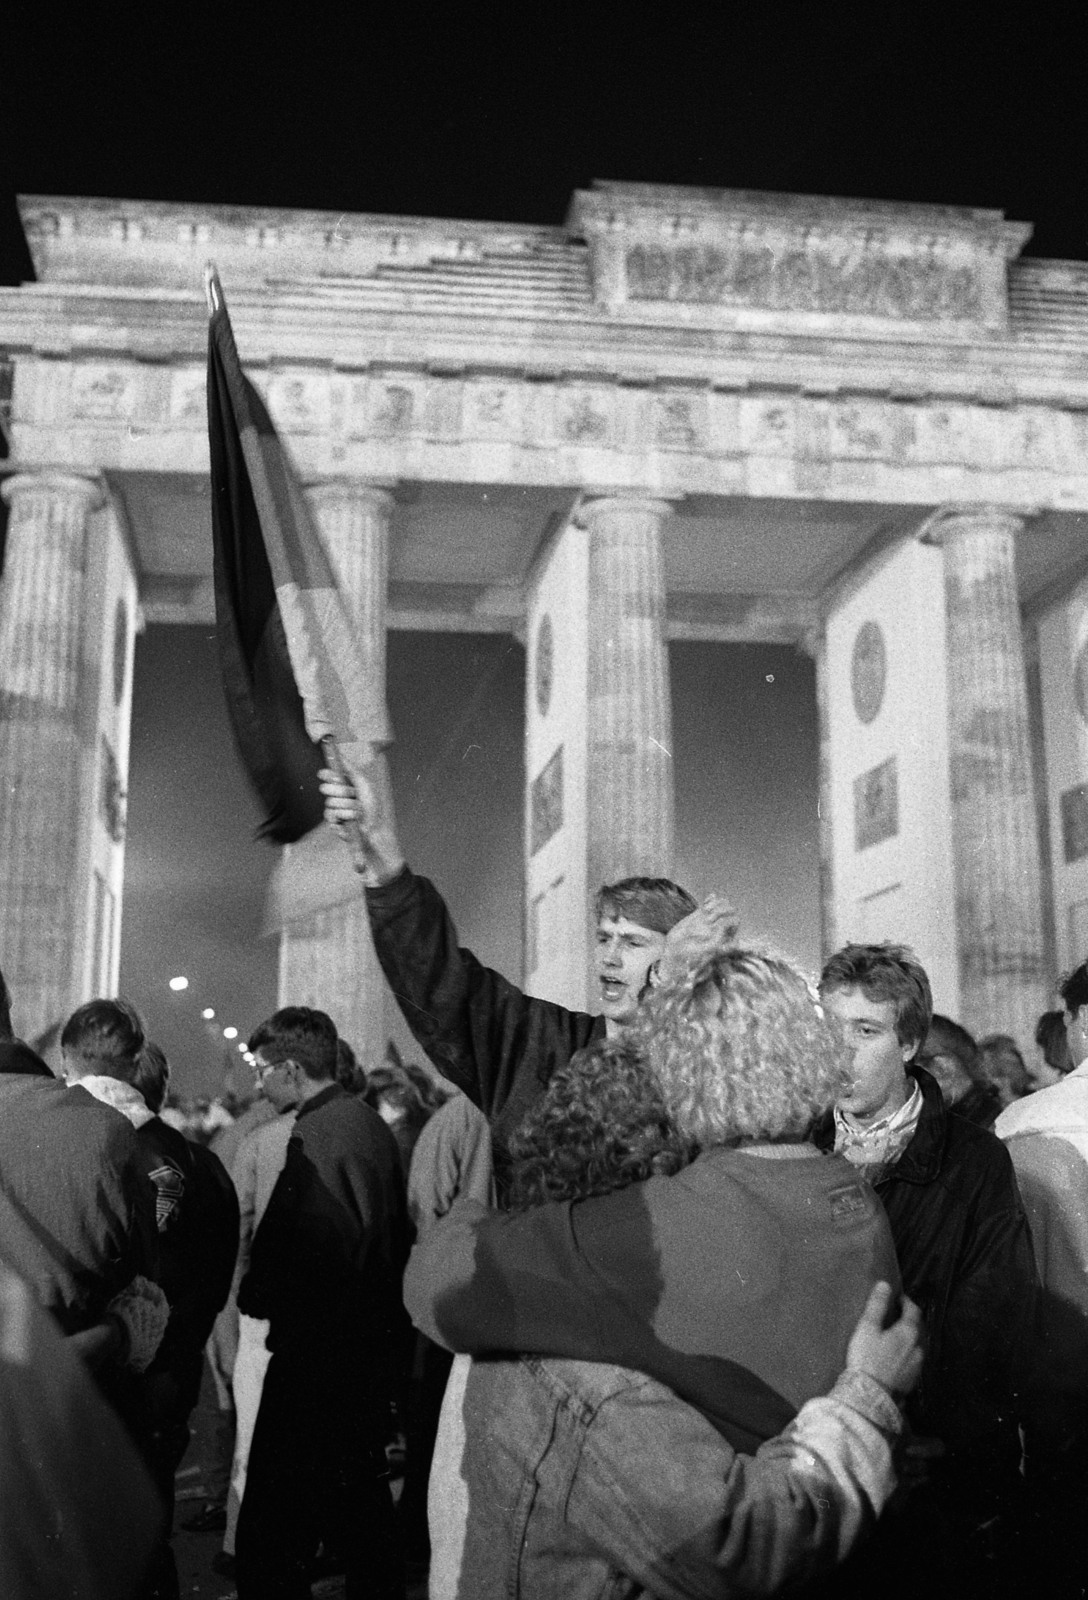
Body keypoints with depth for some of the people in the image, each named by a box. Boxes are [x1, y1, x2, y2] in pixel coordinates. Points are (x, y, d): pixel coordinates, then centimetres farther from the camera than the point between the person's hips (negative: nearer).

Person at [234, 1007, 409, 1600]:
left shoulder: (315, 1135, -19)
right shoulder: (373, 1125, 8)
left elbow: (289, 1245, -22)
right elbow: (395, 1233, 14)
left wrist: (253, 1294, -4)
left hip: (317, 1350, -9)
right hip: (369, 1339, 9)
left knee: (272, 1527, -2)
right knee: (361, 1491, 21)